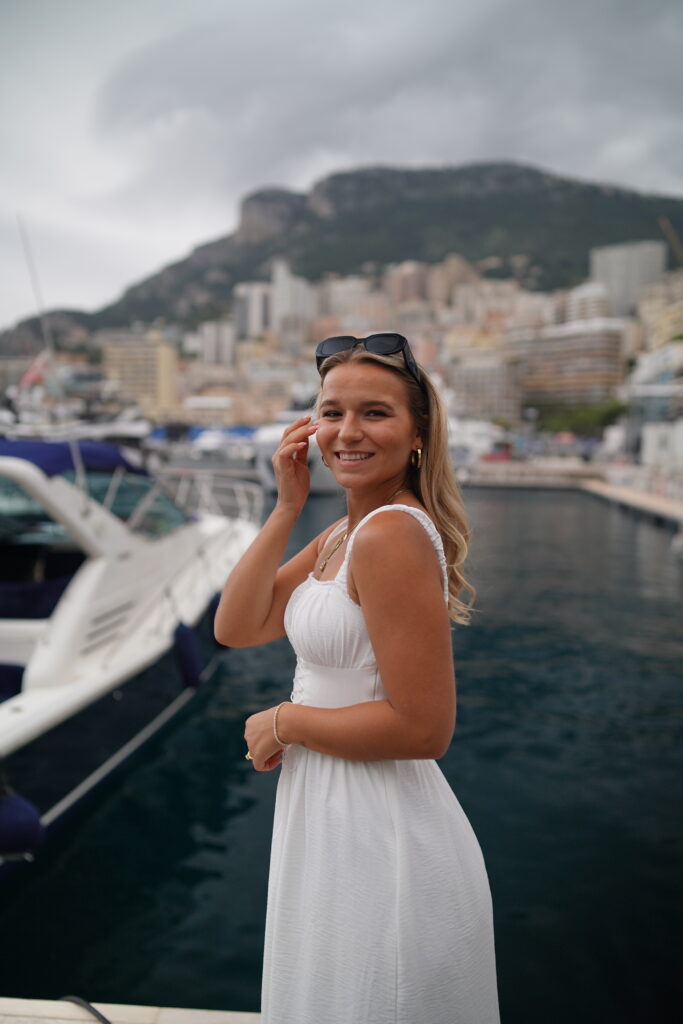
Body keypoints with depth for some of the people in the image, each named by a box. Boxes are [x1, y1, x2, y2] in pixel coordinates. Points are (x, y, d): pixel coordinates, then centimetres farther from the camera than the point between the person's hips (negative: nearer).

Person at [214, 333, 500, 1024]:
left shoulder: (394, 533, -25)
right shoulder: (341, 535, 5)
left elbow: (423, 728, -26)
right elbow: (235, 628, 0)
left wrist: (283, 721, -14)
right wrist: (287, 507, -7)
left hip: (379, 833, -9)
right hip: (330, 818, 9)